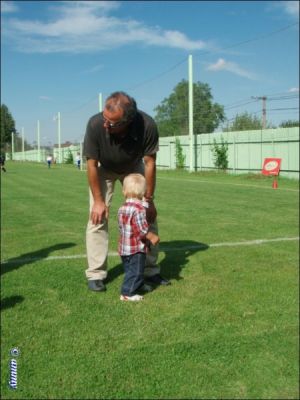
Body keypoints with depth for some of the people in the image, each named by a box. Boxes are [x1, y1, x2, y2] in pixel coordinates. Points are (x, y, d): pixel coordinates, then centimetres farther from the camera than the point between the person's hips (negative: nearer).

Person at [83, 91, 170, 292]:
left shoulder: (148, 125, -38)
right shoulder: (95, 124, -38)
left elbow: (149, 162, -23)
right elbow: (92, 164, -25)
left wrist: (149, 199, -19)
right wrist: (98, 200, -20)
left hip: (134, 168, 1)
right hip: (104, 169, -1)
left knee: (148, 214, -2)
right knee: (98, 217, -10)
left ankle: (150, 270, 11)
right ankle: (96, 274, 1)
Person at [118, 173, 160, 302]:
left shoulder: (122, 208, 7)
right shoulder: (139, 208, -20)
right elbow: (142, 229, -23)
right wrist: (153, 237, -8)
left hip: (124, 247, 9)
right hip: (136, 248, -9)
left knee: (130, 269, 22)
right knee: (135, 270, 1)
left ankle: (138, 285, 40)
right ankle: (127, 293, 2)